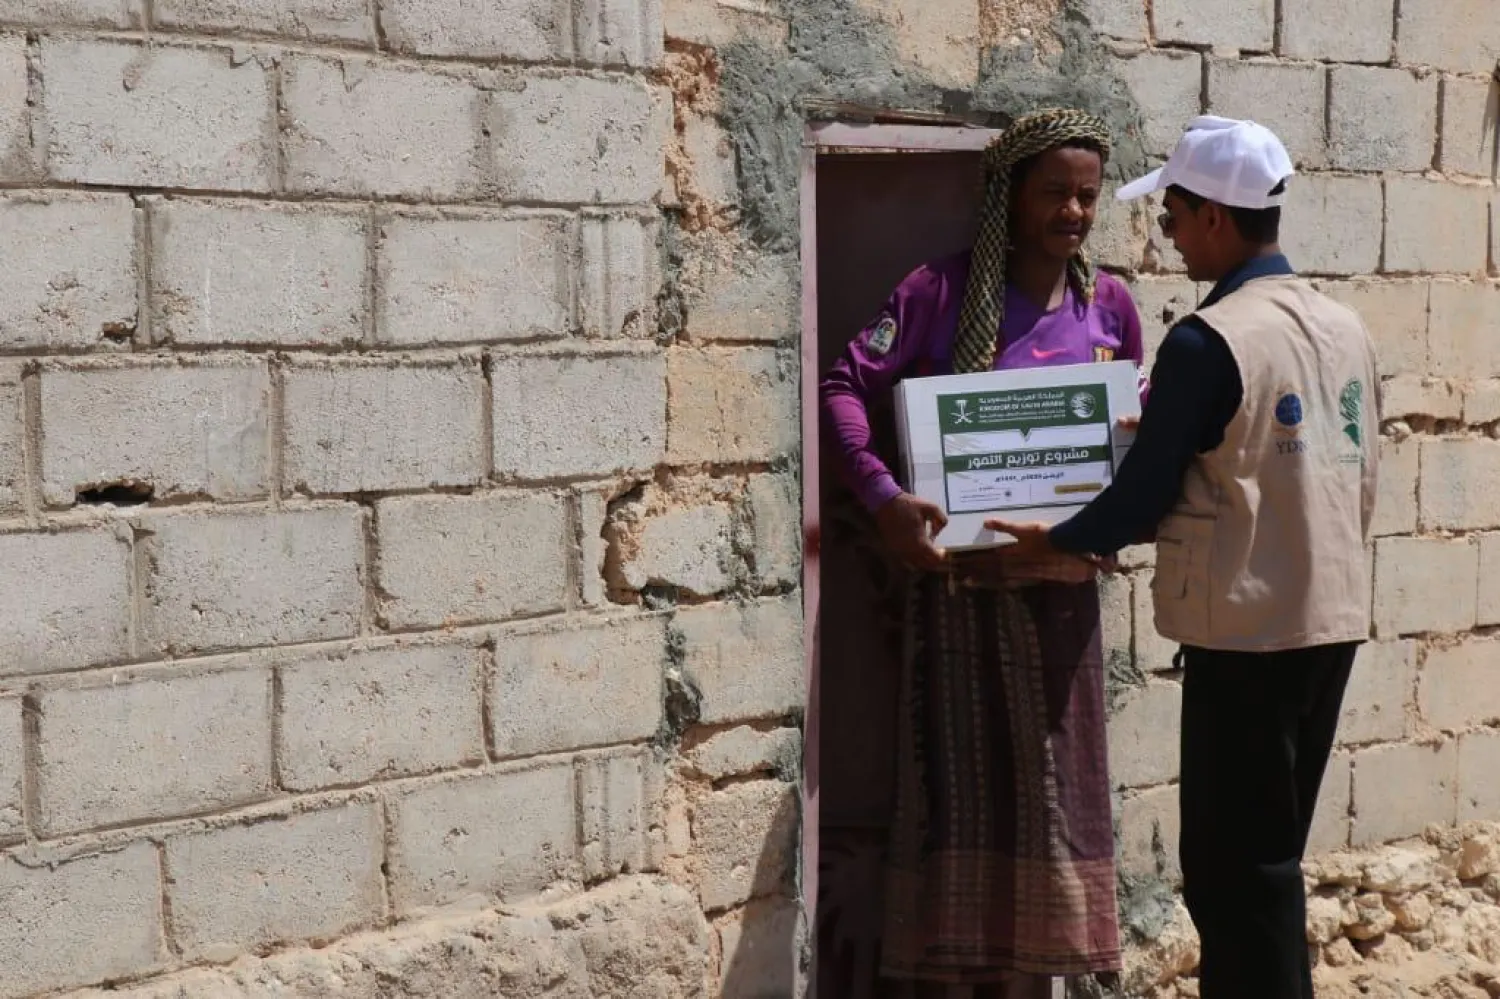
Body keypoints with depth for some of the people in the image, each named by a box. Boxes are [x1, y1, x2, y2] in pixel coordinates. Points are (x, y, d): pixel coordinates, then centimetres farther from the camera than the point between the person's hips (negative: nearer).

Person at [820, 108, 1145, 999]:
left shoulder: (1109, 305, 6)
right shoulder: (945, 290, -7)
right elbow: (847, 387, -12)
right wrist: (884, 499, -24)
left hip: (1061, 580, 4)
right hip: (959, 574, -4)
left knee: (1050, 780, 10)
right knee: (956, 780, 1)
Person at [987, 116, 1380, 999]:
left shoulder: (1208, 341, -16)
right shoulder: (1345, 326, 6)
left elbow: (1145, 494, -11)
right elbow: (1362, 480, 13)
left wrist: (1056, 542, 5)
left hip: (1247, 630, -8)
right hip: (1333, 617, 8)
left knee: (1231, 868, 2)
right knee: (1270, 859, 17)